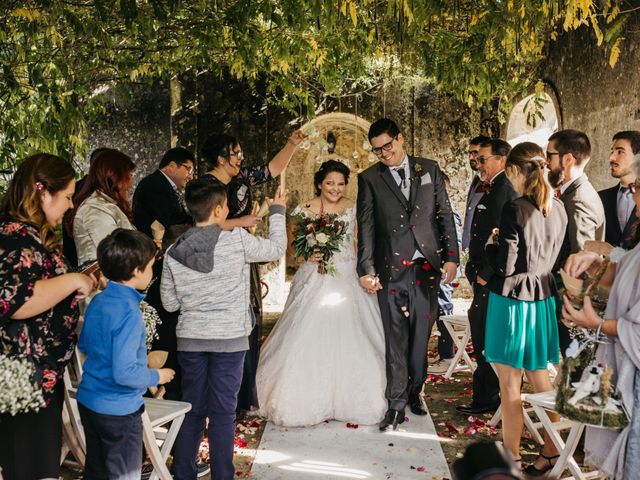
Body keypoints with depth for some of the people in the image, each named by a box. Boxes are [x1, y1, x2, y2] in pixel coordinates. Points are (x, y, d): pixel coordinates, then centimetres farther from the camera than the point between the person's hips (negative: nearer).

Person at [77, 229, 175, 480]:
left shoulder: (98, 301, 1)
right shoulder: (129, 313, -24)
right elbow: (124, 373, -28)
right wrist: (157, 376, -11)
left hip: (88, 401, 8)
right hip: (118, 411, -8)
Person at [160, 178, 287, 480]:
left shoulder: (174, 252, -1)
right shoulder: (237, 240, -12)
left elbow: (169, 303, 5)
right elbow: (276, 248, 4)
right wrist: (277, 211, 17)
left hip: (190, 339, 3)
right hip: (229, 339, -3)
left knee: (192, 409, 13)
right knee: (223, 412, 5)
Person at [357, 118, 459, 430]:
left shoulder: (429, 170, 10)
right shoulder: (369, 179, 5)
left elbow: (445, 214, 9)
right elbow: (365, 227, 1)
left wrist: (451, 256, 2)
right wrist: (366, 270, -7)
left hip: (427, 266, 2)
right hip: (391, 269, -1)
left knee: (421, 335, 7)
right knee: (395, 339, 2)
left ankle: (414, 392, 26)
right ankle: (396, 405, 10)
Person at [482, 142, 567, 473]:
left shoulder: (514, 210, -18)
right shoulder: (558, 208, 3)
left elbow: (505, 266, -15)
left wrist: (490, 248, 3)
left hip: (512, 300, -7)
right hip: (544, 300, 7)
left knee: (510, 385, 4)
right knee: (541, 379, 18)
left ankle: (511, 459, 13)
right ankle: (552, 454, 26)